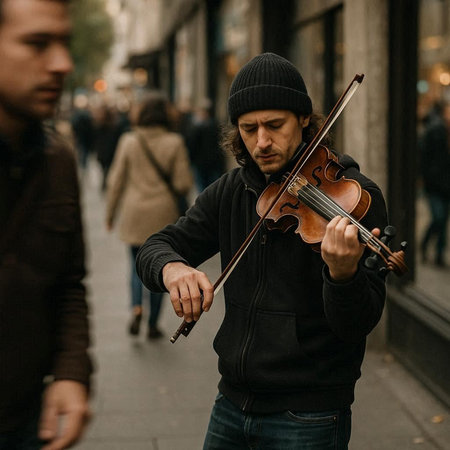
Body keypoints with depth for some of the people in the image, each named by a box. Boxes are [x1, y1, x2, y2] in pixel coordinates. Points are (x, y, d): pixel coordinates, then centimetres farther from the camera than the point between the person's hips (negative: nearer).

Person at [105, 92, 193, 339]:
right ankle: (153, 324, 13)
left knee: (137, 264, 13)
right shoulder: (174, 143, -7)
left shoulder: (128, 141, -4)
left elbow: (115, 181, 0)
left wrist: (110, 213, 10)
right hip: (163, 213, -1)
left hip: (134, 212, 1)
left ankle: (136, 307, -11)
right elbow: (183, 184, -9)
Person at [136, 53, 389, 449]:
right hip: (233, 403, 5)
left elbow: (358, 325, -20)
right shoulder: (232, 190, 3)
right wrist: (171, 267, -21)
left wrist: (343, 274, -42)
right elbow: (156, 248, 3)